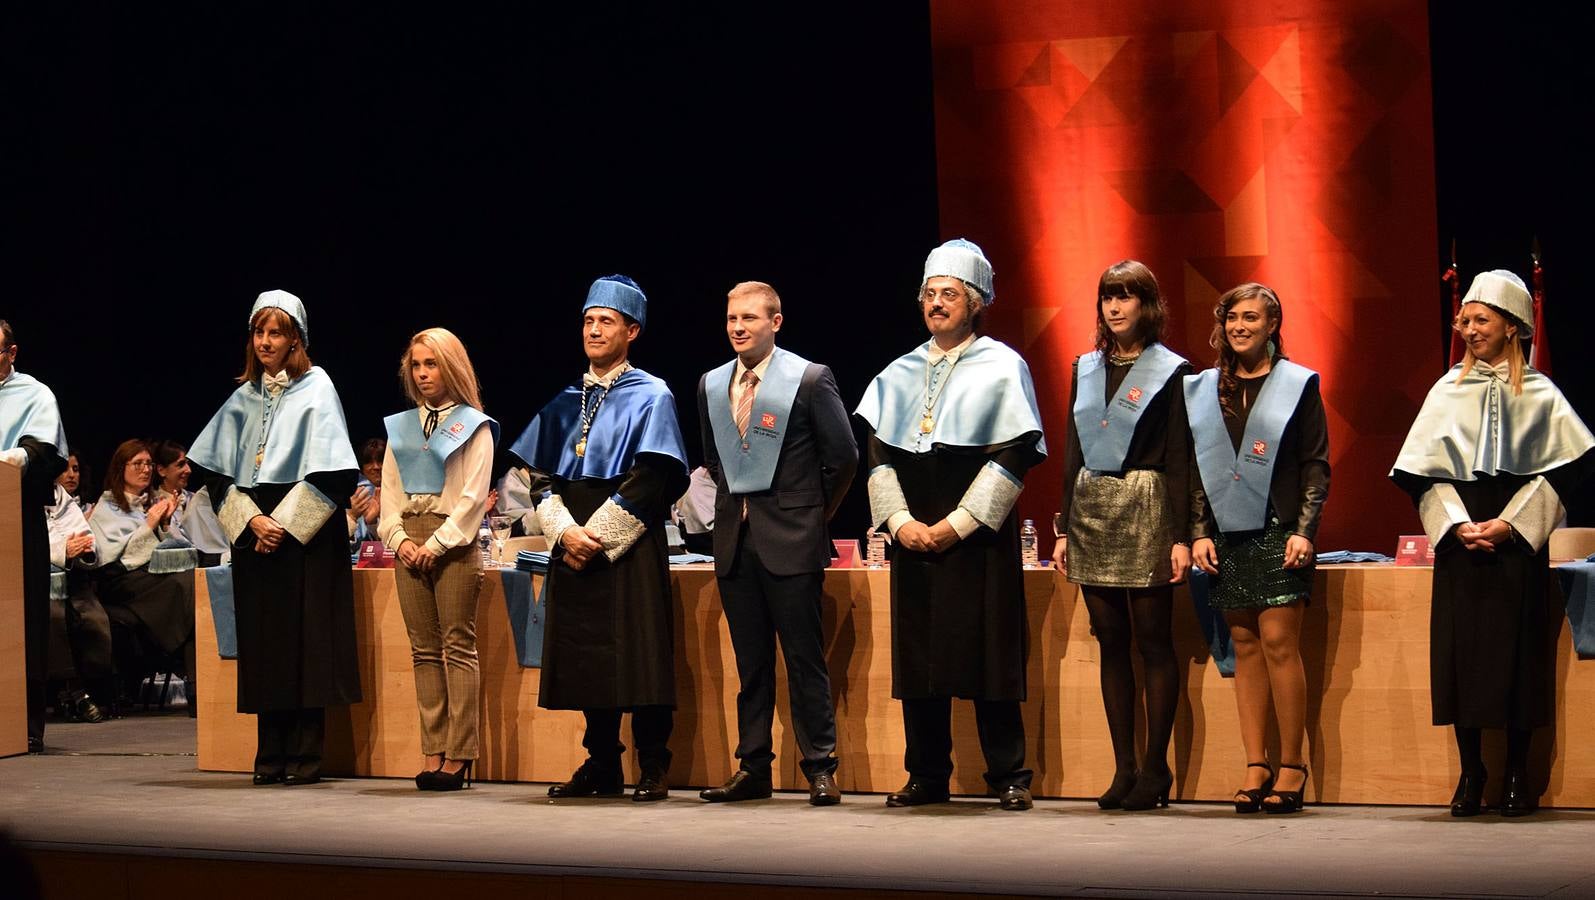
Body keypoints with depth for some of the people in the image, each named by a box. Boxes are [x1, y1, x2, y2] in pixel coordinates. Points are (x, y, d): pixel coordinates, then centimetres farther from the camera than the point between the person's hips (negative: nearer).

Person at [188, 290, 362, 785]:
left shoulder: (316, 390, -1)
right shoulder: (244, 397, 12)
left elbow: (329, 470, -8)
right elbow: (217, 469, 9)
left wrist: (285, 523, -12)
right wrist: (252, 520, -5)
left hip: (305, 533, -4)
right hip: (253, 533, 4)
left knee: (306, 639, -6)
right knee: (262, 642, 3)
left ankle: (305, 752, -3)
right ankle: (271, 753, 7)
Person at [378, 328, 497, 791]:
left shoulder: (474, 426, 0)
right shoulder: (401, 426, 16)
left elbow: (474, 495, -7)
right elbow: (389, 490, 14)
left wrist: (438, 543, -13)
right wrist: (398, 537, -2)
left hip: (454, 543, -6)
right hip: (410, 541, 6)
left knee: (458, 648, -6)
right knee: (424, 650, 4)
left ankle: (458, 756, -7)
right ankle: (434, 753, 5)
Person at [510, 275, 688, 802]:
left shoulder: (650, 397, -1)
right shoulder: (565, 402, 14)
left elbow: (649, 481, -10)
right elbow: (543, 476, 11)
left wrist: (598, 534, -15)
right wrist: (564, 530, -7)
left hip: (628, 546, -5)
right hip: (573, 546, 5)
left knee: (637, 656, -6)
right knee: (587, 658, 5)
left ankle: (654, 771, 0)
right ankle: (602, 768, 12)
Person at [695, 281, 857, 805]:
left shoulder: (810, 379, -5)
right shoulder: (712, 386, 10)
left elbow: (843, 456, -1)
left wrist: (815, 514, 4)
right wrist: (736, 504, 15)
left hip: (791, 541, -5)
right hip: (735, 540, 5)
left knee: (805, 659, -3)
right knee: (750, 663, 9)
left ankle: (820, 769, 1)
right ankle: (753, 769, 12)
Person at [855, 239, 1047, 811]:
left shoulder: (1002, 368, 1)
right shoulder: (899, 375, 14)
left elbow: (1015, 456, -7)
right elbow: (879, 453, 9)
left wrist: (956, 524, -12)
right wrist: (899, 521, -6)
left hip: (977, 539, -4)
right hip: (913, 539, 4)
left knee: (989, 655, -5)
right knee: (916, 657, 4)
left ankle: (1008, 778, 1)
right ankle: (927, 776, 12)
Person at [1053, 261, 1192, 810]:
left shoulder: (1171, 372, -2)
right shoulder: (1086, 369, 13)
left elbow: (1179, 460, -5)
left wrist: (1181, 536, -11)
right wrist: (1064, 528, 10)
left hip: (1146, 512, -5)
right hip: (1091, 511, 5)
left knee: (1152, 639, -3)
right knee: (1110, 641, 5)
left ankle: (1155, 770, 2)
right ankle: (1123, 769, 9)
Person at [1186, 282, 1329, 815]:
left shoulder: (1298, 385, 3)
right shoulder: (1203, 390, 13)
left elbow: (1316, 464, 0)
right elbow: (1195, 467, 13)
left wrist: (1305, 530, -9)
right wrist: (1199, 532, 4)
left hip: (1279, 530, -4)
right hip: (1226, 532, 4)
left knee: (1279, 642, -8)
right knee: (1245, 646, 4)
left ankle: (1291, 765, -1)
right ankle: (1255, 766, 6)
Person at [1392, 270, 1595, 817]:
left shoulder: (1538, 394, 4)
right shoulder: (1448, 391, 9)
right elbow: (1423, 471, 5)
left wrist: (1509, 524, -12)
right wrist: (1457, 526, -9)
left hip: (1517, 544, -2)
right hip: (1459, 543, 2)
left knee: (1517, 651, -2)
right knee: (1460, 650, -2)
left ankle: (1517, 773, 5)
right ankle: (1470, 773, 5)